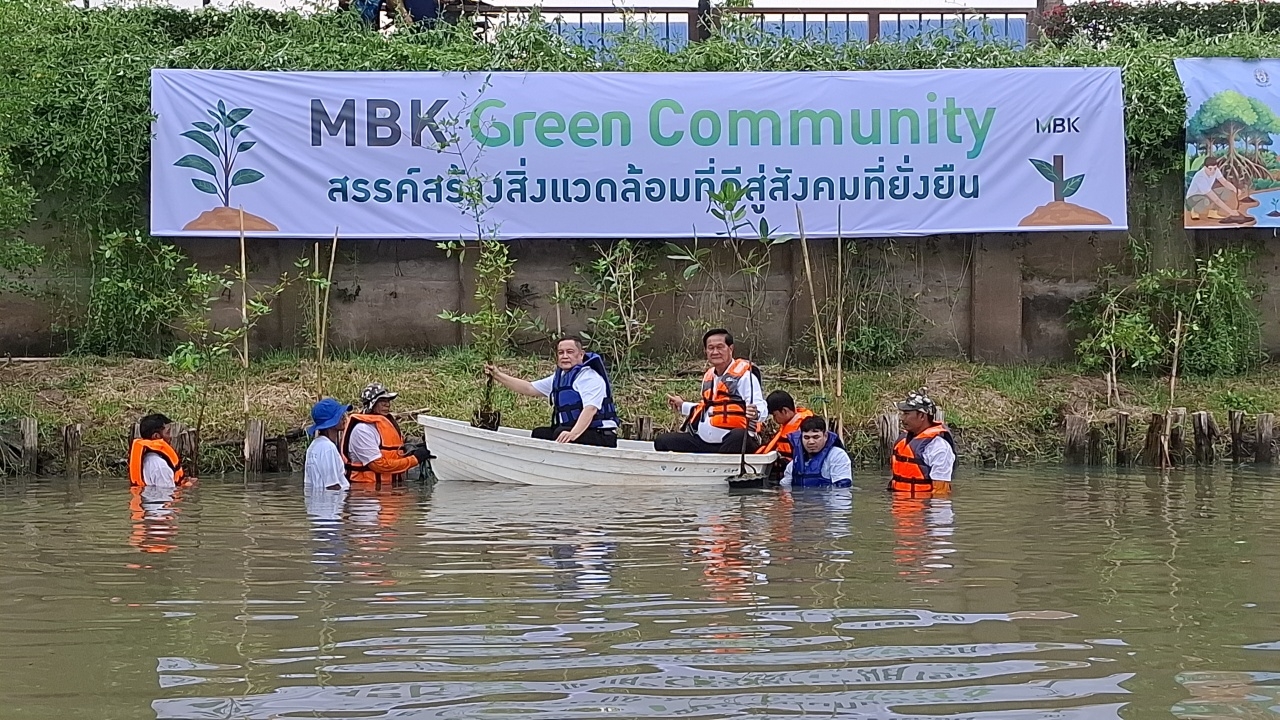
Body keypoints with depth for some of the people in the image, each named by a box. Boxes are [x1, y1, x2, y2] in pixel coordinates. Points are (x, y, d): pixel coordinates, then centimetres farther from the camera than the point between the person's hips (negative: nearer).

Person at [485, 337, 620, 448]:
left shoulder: (589, 377, -13)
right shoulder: (559, 378, 17)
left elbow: (590, 409, -28)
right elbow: (529, 389, 21)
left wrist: (573, 433, -43)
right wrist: (498, 376, 14)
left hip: (601, 437, -10)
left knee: (560, 433, -32)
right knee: (539, 433, 10)